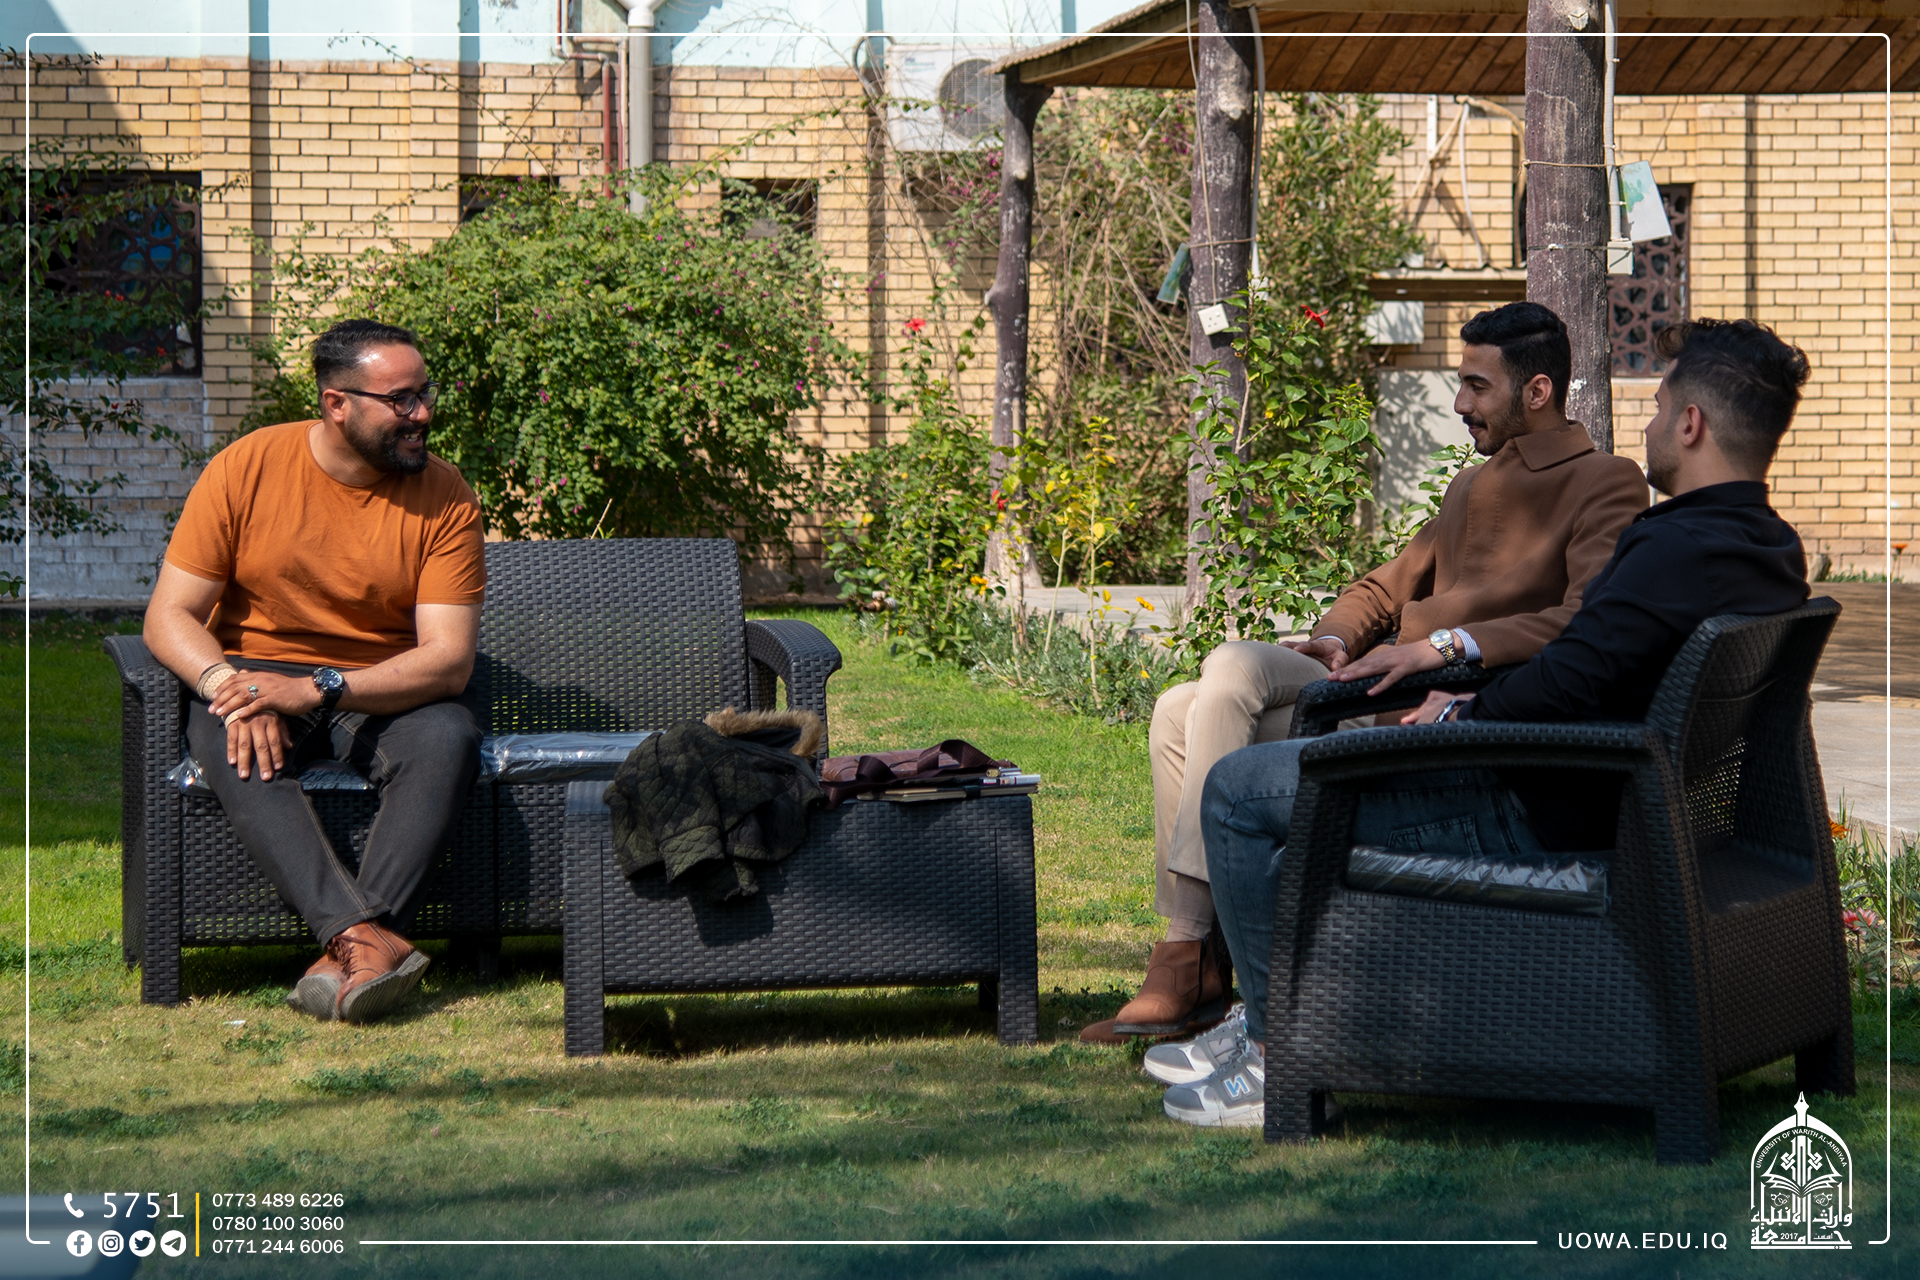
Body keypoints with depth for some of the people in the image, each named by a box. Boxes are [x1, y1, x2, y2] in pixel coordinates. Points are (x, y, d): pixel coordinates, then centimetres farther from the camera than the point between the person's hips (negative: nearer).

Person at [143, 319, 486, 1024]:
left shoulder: (443, 497, -7)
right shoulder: (246, 467, -7)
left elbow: (449, 660, -15)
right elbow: (169, 615, -7)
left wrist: (315, 691, -29)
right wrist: (228, 685, -29)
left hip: (383, 693, 1)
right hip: (256, 670, -1)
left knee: (449, 737, -33)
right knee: (233, 742, -36)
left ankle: (348, 958, -42)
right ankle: (367, 939, -49)